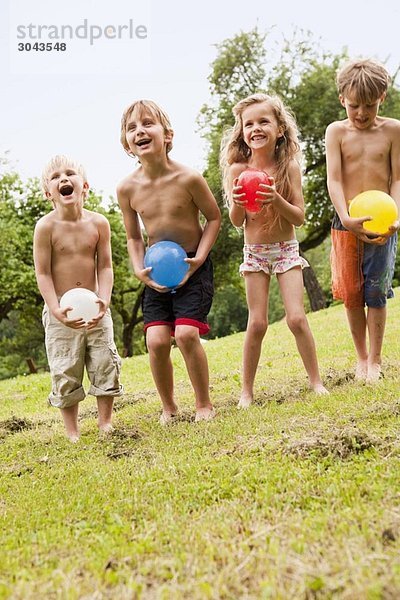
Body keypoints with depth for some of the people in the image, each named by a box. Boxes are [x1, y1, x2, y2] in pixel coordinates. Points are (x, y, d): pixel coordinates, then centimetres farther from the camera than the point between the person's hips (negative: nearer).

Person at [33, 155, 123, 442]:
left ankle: (106, 423, 21)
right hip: (62, 313, -3)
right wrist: (56, 310, -21)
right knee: (66, 373, 2)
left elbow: (105, 267, -1)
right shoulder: (46, 227, -11)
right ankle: (73, 433, 15)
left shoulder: (98, 223, -3)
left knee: (106, 365, 5)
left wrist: (104, 300, -15)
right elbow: (43, 273, -11)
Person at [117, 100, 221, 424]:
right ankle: (169, 407, 15)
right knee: (156, 340, -8)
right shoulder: (127, 188, -7)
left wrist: (199, 258, -15)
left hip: (193, 266, -3)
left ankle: (204, 403, 6)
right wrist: (140, 270, -8)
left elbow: (214, 217, -4)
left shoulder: (188, 178, -17)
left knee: (186, 333, -17)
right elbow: (134, 237, 8)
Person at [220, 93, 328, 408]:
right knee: (257, 323, 0)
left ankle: (316, 381, 9)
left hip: (287, 249, 0)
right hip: (255, 252, 0)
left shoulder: (289, 166, -8)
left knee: (297, 318, -7)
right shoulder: (238, 169, -7)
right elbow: (236, 221, -4)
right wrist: (238, 202, -24)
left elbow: (299, 217, -8)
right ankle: (247, 390, 13)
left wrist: (276, 199, -24)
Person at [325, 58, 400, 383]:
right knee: (351, 294, 6)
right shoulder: (337, 131, 0)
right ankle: (361, 357, 22)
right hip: (347, 223, 1)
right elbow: (334, 179, -9)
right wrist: (346, 218, -25)